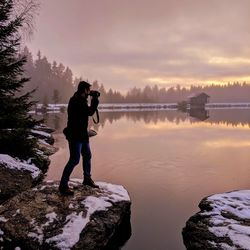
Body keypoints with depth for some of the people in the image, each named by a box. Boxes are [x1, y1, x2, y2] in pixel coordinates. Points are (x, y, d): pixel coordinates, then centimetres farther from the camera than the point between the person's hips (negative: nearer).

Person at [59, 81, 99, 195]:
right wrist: (95, 100, -7)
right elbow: (90, 112, -21)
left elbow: (88, 111, 23)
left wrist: (93, 101, 14)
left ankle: (87, 179, 34)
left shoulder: (80, 100, 14)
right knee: (75, 160, -9)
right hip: (75, 135, -11)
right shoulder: (76, 101, -19)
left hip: (82, 134, 11)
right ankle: (63, 185, 0)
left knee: (87, 156, 18)